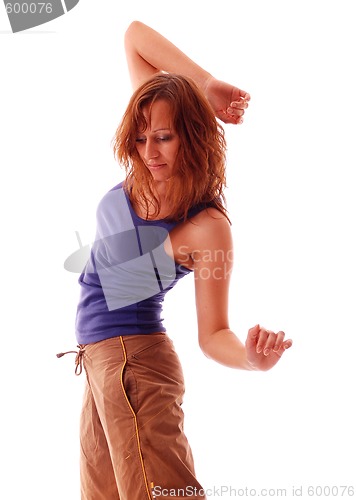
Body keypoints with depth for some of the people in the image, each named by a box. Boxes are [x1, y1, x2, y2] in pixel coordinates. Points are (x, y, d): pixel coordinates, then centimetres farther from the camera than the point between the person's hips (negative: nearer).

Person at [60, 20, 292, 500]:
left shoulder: (207, 226, -20)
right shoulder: (147, 170, -3)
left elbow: (213, 334, -14)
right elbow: (135, 36, 2)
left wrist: (252, 358, -35)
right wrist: (206, 84, -8)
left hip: (134, 362, -8)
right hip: (99, 358, 8)